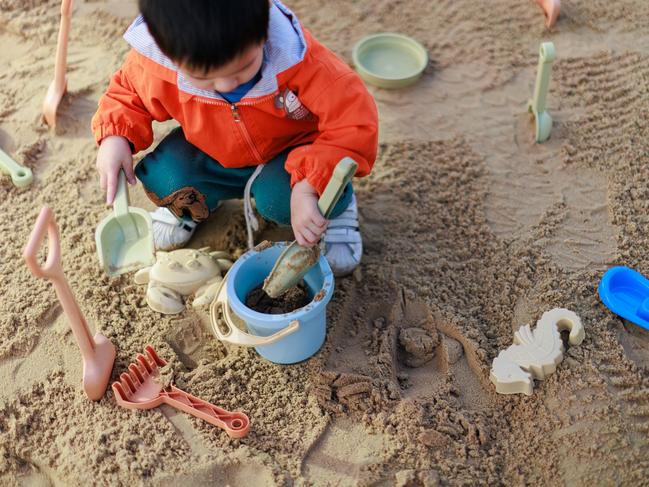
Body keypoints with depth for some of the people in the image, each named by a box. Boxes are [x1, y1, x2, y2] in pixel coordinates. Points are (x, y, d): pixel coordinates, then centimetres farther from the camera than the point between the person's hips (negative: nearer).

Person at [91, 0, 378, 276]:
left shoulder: (299, 59, -38)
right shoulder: (153, 64, -27)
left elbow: (355, 122, -37)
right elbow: (127, 95, -3)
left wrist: (307, 189, -46)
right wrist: (114, 137, -24)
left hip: (288, 153, -2)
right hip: (214, 157, 3)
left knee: (279, 197, -33)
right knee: (161, 178, -23)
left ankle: (335, 205, 2)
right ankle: (192, 203, 14)